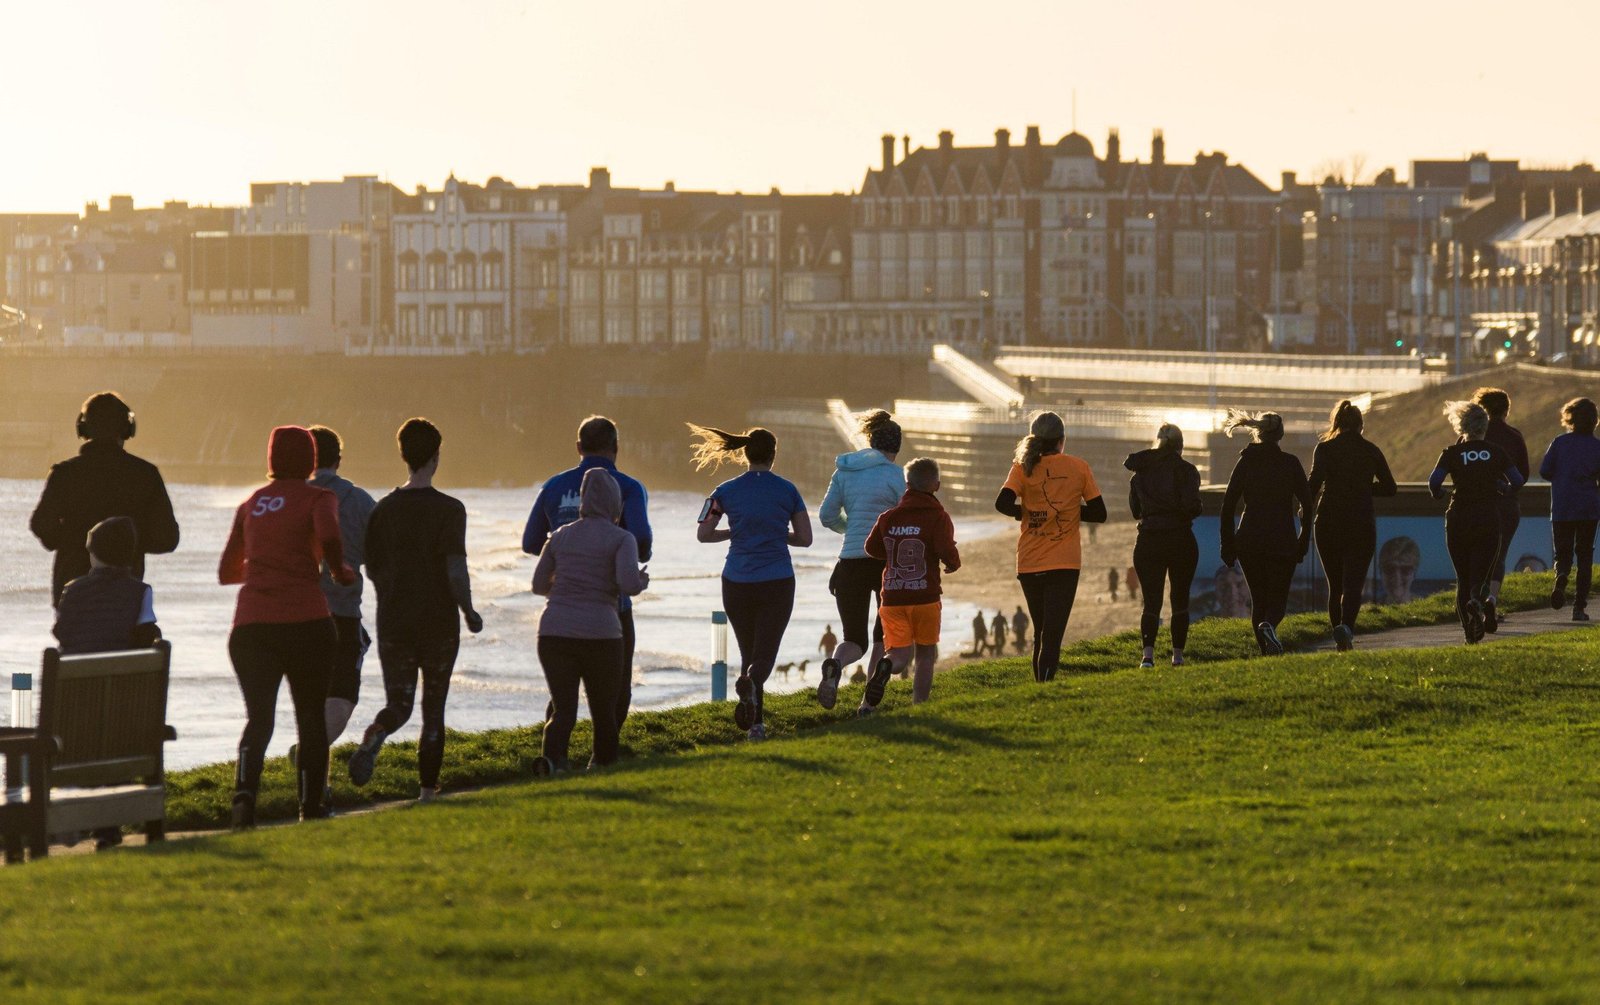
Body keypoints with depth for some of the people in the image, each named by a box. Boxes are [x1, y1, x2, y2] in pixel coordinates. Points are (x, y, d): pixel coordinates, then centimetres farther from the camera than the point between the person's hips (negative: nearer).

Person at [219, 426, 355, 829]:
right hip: (306, 622, -3)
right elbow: (329, 538, -20)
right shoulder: (318, 499, 2)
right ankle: (311, 806, 18)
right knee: (311, 716, 13)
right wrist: (340, 571, -1)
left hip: (251, 625, 3)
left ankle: (245, 790, -32)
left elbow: (227, 572, 22)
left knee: (258, 717, -6)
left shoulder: (250, 505, 16)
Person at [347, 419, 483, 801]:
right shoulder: (449, 509, -10)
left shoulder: (384, 509, 3)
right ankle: (428, 790, 10)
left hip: (393, 622, 3)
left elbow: (373, 568, 8)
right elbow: (456, 570, -16)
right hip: (439, 623, -3)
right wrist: (469, 613, -2)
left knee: (399, 704, 6)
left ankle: (373, 737, -27)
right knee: (433, 709, 10)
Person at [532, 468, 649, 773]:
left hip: (554, 632, 3)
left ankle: (552, 755, -28)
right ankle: (603, 764, 25)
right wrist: (642, 582, 7)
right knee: (604, 710, 16)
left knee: (563, 710, 0)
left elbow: (539, 585, 19)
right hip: (599, 634, -3)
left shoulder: (561, 535, 13)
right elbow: (628, 583, -15)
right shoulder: (621, 539, -1)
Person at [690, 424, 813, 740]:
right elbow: (804, 538, 2)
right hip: (777, 583, -2)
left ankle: (756, 723, 13)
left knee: (748, 651, 15)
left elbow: (703, 534, 1)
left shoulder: (726, 491, 1)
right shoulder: (787, 490, 0)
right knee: (765, 653, -2)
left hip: (736, 583, 2)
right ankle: (750, 683, -36)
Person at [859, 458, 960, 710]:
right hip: (926, 597, -2)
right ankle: (919, 707, 7)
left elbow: (872, 548, 18)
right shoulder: (938, 517, -6)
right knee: (926, 655, 14)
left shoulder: (888, 517, 6)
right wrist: (954, 563, 5)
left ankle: (883, 668, -35)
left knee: (900, 655, 0)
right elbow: (947, 551, -18)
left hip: (892, 598, 2)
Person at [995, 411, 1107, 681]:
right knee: (1052, 634, -8)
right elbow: (1099, 513, 2)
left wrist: (1025, 512, 4)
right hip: (1065, 564, -2)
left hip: (1029, 564, 2)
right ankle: (1046, 684, -26)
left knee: (1041, 631, 19)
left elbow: (1003, 503, -15)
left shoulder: (1024, 467, -1)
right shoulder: (1079, 468, 0)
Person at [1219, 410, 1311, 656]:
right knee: (1278, 597, 5)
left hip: (1249, 541, 2)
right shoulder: (1291, 463, -2)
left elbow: (1228, 506, -1)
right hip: (1283, 540, -2)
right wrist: (1303, 542, 6)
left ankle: (1266, 653, 7)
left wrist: (1227, 545, 4)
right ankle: (1269, 625, -28)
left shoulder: (1245, 462, 1)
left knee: (1258, 598, 13)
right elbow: (1306, 504, -2)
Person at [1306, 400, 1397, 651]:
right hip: (1362, 524, 0)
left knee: (1335, 585, 13)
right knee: (1353, 583, -4)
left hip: (1329, 524, 0)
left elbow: (1314, 481, -15)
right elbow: (1390, 488, 8)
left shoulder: (1324, 448, -1)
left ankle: (1341, 639, 12)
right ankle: (1346, 626, -30)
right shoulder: (1371, 450, 5)